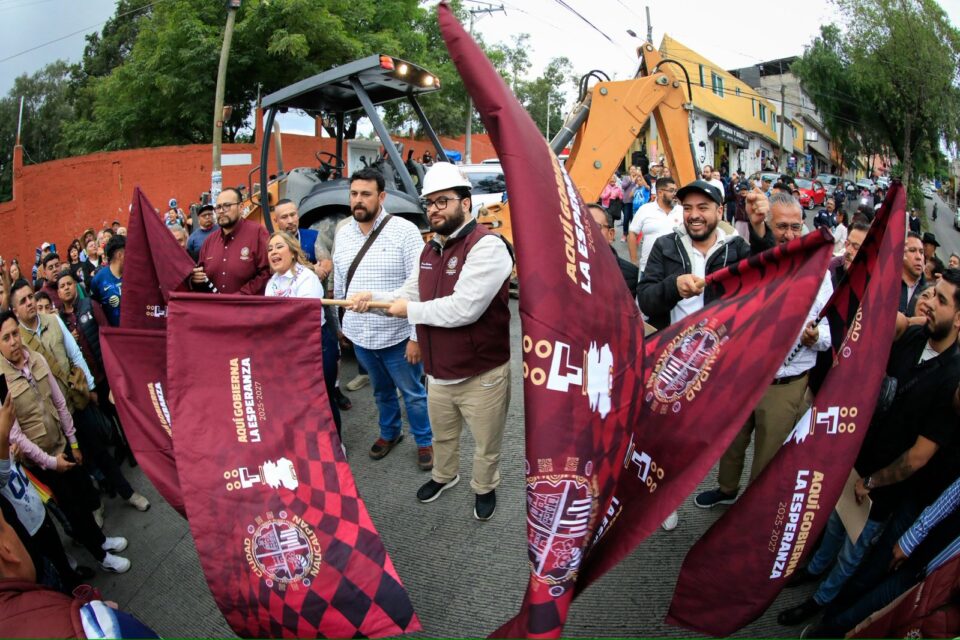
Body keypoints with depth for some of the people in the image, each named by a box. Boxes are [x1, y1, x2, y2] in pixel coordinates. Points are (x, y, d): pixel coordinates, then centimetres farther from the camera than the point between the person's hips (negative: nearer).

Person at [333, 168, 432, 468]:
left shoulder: (404, 231, -15)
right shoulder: (343, 234, 4)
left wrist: (416, 335, -18)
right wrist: (342, 322, 18)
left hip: (397, 335, -5)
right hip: (360, 334, 5)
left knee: (413, 393, 11)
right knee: (381, 391, 24)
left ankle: (425, 441, 31)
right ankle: (389, 432, 45)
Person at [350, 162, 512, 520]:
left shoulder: (486, 246, -23)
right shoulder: (430, 250, 8)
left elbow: (463, 308, -31)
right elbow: (411, 293, 14)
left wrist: (410, 310, -19)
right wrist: (375, 300, -6)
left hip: (481, 375, -7)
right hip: (438, 373, 7)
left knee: (486, 445, 15)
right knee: (442, 435, 28)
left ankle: (484, 488, 42)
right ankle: (444, 475, 54)